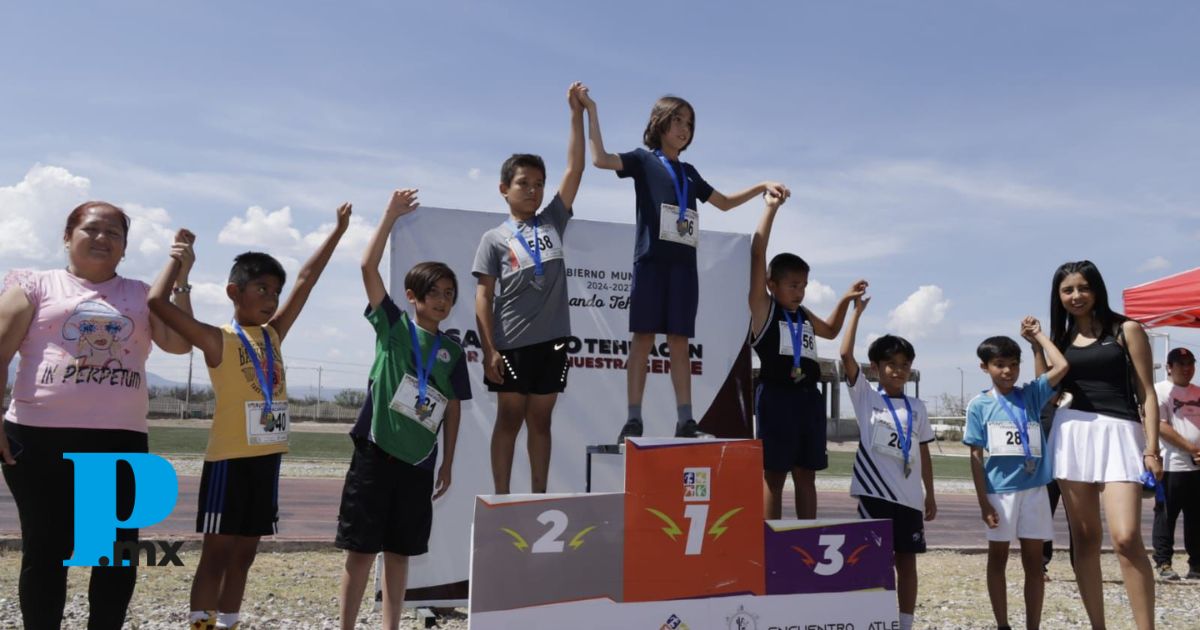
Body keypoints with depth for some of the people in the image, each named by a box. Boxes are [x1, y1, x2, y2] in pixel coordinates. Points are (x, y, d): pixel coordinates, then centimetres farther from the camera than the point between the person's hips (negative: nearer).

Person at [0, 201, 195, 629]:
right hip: (42, 436, -2)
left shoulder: (141, 295, 13)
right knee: (46, 551, 6)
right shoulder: (36, 285, 7)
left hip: (121, 440, 2)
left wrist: (180, 279, -5)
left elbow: (179, 344, 1)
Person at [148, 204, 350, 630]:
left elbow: (306, 280, 14)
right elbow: (157, 302, -16)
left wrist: (338, 231, 18)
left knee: (243, 555, 13)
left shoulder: (273, 335, 10)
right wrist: (179, 257, -3)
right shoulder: (218, 341, -6)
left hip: (267, 459, 6)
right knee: (216, 555, 1)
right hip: (229, 459, -6)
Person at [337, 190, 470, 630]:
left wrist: (447, 463, 11)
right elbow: (369, 268, -9)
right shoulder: (393, 325, 0)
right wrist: (392, 214, -10)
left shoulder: (452, 350, 7)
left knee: (399, 552, 12)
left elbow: (453, 408, 12)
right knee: (360, 550, 2)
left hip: (419, 463, 3)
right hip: (375, 453, -3)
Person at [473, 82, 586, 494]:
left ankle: (539, 498, 18)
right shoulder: (495, 238, 1)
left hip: (551, 341, 3)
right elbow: (484, 296, -3)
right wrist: (488, 349, -10)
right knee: (509, 420, 6)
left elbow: (575, 169, 4)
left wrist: (577, 113, 0)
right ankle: (501, 499, 13)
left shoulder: (553, 221, 9)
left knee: (540, 421, 11)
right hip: (512, 345, -3)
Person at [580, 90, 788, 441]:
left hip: (684, 264, 5)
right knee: (643, 338, -6)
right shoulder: (643, 160, 8)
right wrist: (591, 111, -12)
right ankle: (633, 420, -5)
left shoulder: (689, 172, 22)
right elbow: (600, 159, -9)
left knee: (679, 342, 2)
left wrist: (762, 187, 24)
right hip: (651, 260, -4)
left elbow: (724, 202, 33)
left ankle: (685, 421, 0)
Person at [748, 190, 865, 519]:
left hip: (808, 396, 7)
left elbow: (831, 330, 39)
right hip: (776, 395, -6)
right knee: (773, 474, -2)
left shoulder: (805, 316, 17)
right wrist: (771, 207, -8)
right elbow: (757, 254, -10)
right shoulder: (762, 307, -2)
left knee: (806, 474, 10)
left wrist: (845, 300, 24)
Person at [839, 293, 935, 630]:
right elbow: (846, 355, -12)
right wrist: (857, 311, -11)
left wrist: (930, 494, 12)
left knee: (906, 560, 10)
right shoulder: (866, 397, 0)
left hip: (909, 497, 4)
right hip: (876, 493, -4)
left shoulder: (917, 407, 10)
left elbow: (924, 453, 14)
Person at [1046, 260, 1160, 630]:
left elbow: (1147, 393, 1)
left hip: (1118, 433, -4)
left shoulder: (1126, 330, 3)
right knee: (1084, 537, 5)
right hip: (1072, 434, 4)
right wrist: (1036, 345, 6)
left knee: (1126, 537, -17)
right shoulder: (1060, 340, 14)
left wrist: (1152, 447, -8)